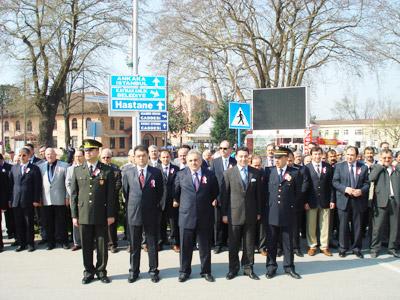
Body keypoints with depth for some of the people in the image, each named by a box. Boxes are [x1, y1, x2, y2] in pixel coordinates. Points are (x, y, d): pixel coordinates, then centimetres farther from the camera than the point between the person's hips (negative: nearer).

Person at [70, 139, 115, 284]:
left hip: (101, 215, -1)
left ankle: (101, 271, 21)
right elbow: (74, 194, 6)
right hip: (83, 215, 2)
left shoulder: (107, 170, -1)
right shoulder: (77, 170, 6)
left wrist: (111, 215, -4)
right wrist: (74, 215, 2)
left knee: (102, 245, 6)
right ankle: (89, 272, 23)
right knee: (86, 246, 9)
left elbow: (111, 194, -1)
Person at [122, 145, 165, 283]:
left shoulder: (156, 172, 0)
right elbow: (125, 192, 9)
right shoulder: (128, 173, 3)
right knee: (134, 246, 10)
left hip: (152, 215, -1)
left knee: (152, 245, 8)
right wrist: (131, 207, 6)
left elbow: (161, 193, 6)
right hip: (133, 214, 1)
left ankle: (153, 271, 21)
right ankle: (133, 271, 23)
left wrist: (159, 209, 3)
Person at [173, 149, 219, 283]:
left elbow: (215, 192, 14)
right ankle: (184, 271, 22)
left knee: (205, 245, 10)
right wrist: (177, 201, 12)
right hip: (186, 215, 0)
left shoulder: (210, 175, 1)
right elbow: (175, 192, 14)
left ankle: (206, 271, 24)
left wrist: (213, 201, 9)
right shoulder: (181, 175, 2)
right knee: (185, 246, 8)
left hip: (205, 216, 0)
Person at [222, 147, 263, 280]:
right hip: (234, 213, -2)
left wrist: (259, 212, 5)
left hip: (251, 214, 2)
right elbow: (224, 194, -1)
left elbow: (259, 194, 7)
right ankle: (233, 268, 20)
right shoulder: (228, 173, -2)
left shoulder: (256, 173, 4)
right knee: (233, 244, 6)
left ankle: (248, 268, 22)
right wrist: (224, 214, -2)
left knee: (249, 243, 10)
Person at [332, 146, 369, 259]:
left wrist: (361, 191, -15)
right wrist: (345, 189, -18)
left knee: (357, 226, 9)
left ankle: (356, 248, 21)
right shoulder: (339, 166, 1)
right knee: (343, 225, 5)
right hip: (343, 200, -1)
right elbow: (335, 182, -3)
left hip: (358, 201, 1)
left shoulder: (363, 167, 5)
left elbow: (366, 183, 4)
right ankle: (343, 248, 16)